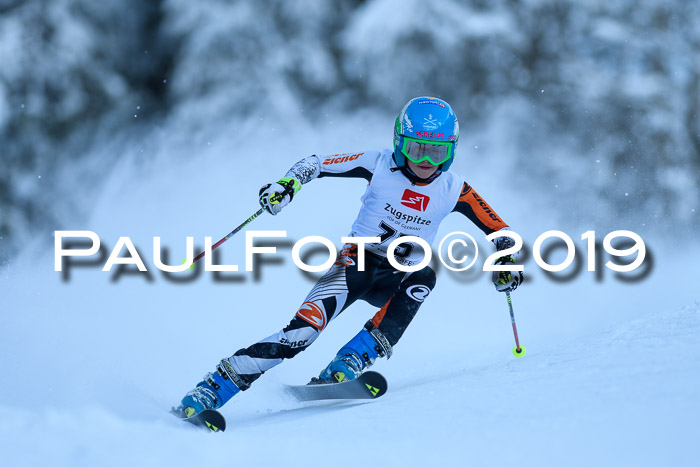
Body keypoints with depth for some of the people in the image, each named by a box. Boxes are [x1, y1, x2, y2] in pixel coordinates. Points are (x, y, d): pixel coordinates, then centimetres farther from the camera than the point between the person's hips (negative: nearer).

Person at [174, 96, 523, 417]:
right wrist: (289, 183, -24)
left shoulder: (453, 190, -6)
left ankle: (347, 365, -37)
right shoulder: (381, 166, -10)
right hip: (357, 262, -2)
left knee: (424, 277, -34)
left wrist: (506, 259, -19)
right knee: (303, 330, -24)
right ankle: (213, 388, -22)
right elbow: (316, 164, -5)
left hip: (397, 279, 2)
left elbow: (499, 231, 1)